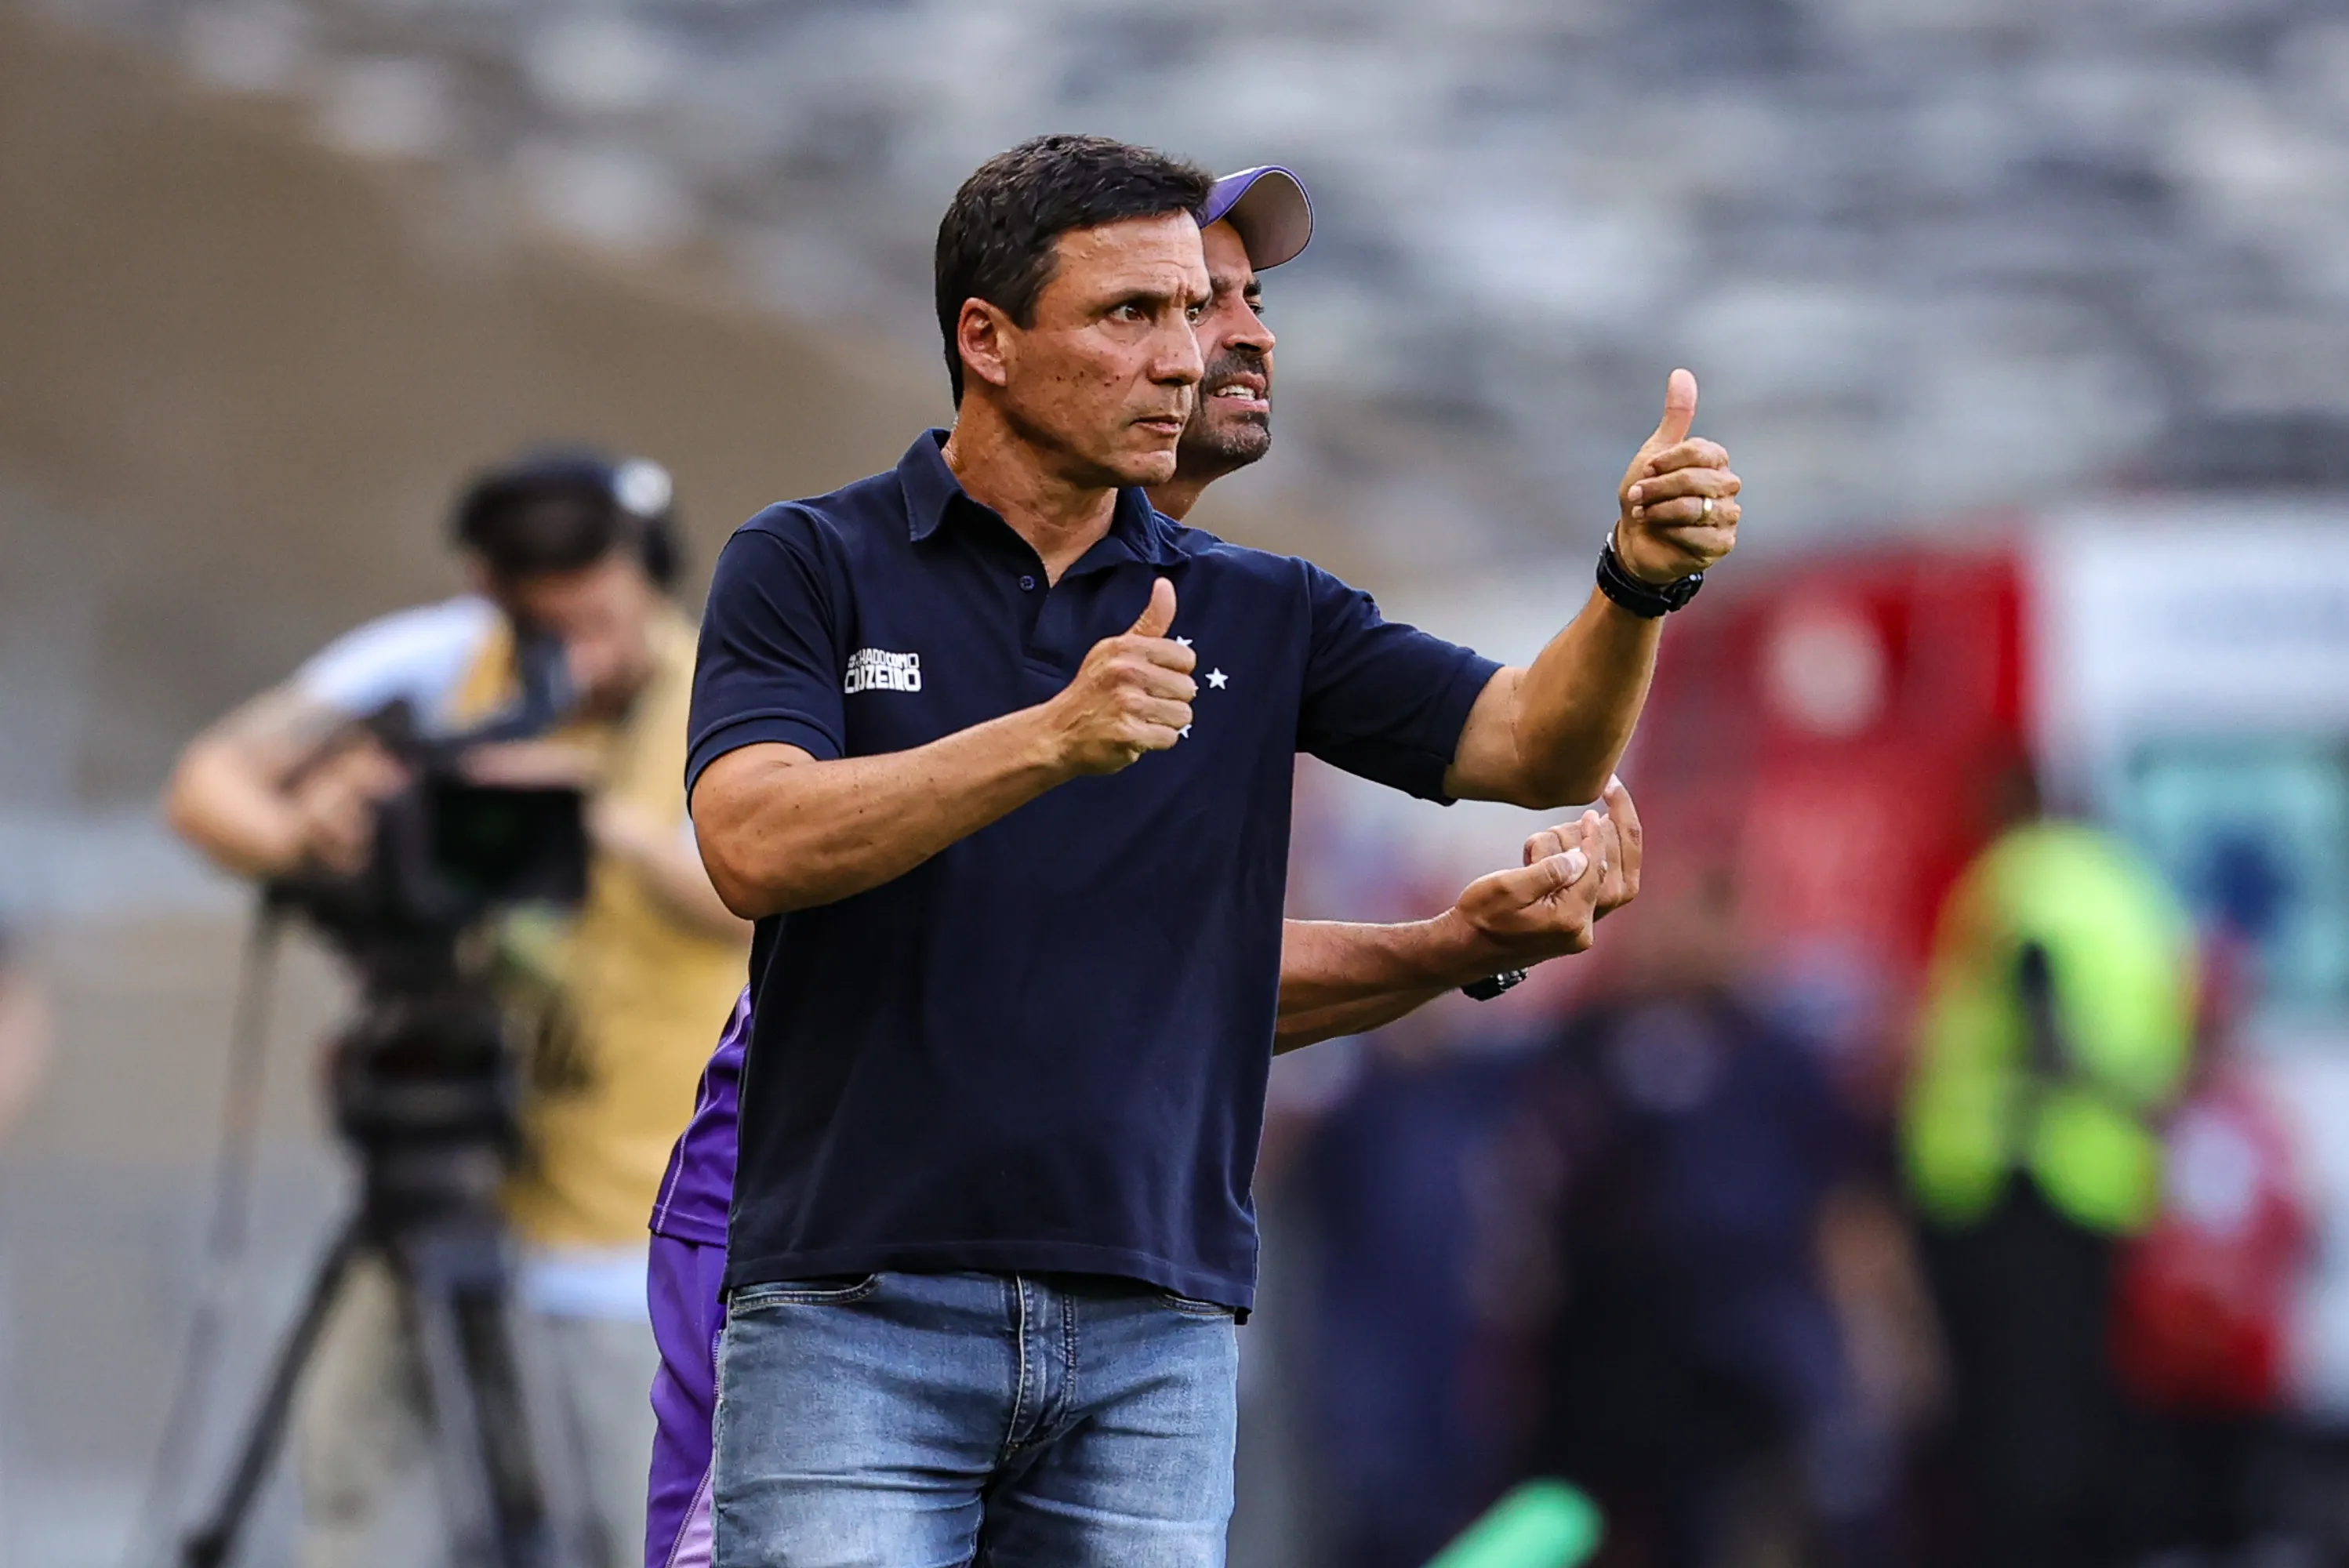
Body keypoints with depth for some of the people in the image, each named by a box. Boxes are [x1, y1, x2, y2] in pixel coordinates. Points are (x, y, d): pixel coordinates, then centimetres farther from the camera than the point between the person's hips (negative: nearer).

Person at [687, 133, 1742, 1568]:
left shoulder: (1258, 614, 12)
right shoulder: (814, 567, 2)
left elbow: (1533, 746, 3)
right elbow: (757, 845, -14)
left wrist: (1640, 583, -17)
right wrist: (1054, 737, -26)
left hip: (1154, 1334, 3)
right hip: (858, 1313, -3)